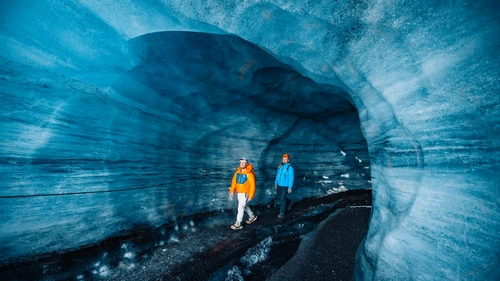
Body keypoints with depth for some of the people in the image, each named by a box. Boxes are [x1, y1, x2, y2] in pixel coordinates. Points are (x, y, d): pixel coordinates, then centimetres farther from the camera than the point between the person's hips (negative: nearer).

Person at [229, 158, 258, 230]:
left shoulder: (249, 174, -17)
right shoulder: (238, 172, 3)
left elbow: (253, 185, -16)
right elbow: (234, 181, 5)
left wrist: (251, 196, -16)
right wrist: (232, 191, -3)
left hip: (245, 193, -8)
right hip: (238, 192, 8)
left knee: (240, 207, -4)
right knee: (244, 206, 21)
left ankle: (238, 224, 9)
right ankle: (252, 216, 42)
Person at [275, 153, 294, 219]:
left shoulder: (290, 167, -14)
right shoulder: (280, 166, 5)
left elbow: (291, 178, -15)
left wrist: (290, 187, -16)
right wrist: (275, 183, 16)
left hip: (285, 186, -7)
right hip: (279, 185, 7)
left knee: (282, 199, -3)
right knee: (278, 198, 16)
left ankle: (282, 213, 14)